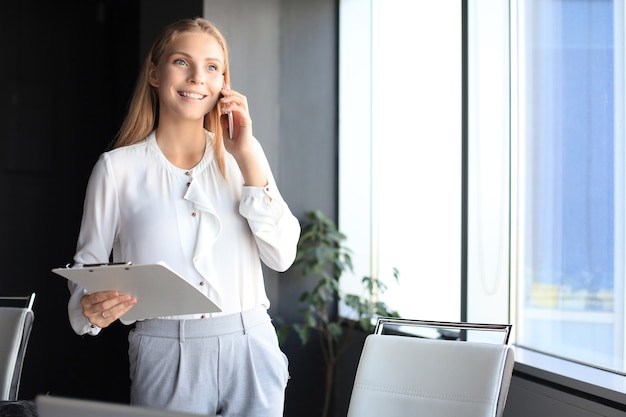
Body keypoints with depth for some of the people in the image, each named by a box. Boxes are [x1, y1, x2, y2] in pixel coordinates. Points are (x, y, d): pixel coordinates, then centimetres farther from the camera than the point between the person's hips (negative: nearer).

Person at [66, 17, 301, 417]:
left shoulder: (241, 156, 8)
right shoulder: (118, 168, 0)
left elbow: (282, 255, -2)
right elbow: (87, 267, 3)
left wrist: (248, 158, -5)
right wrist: (90, 307, -19)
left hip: (251, 353, 3)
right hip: (166, 358, -2)